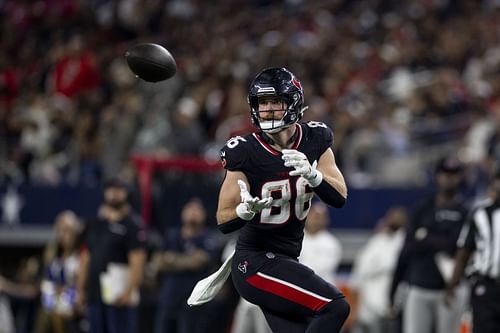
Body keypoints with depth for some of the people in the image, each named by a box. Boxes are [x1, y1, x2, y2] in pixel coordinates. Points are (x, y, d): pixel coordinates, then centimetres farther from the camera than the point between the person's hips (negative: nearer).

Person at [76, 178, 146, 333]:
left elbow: (137, 261, -11)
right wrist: (80, 289, 13)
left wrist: (129, 291, -20)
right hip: (95, 294, 6)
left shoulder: (132, 225, -3)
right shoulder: (94, 224, 16)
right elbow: (85, 258, 19)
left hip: (119, 295, -6)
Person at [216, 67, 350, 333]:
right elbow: (223, 221, -13)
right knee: (334, 307, -20)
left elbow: (339, 197, -7)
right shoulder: (245, 153, -15)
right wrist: (246, 210, -34)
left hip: (285, 260, 7)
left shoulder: (314, 140, 0)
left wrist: (312, 174, -25)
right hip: (255, 264, -7)